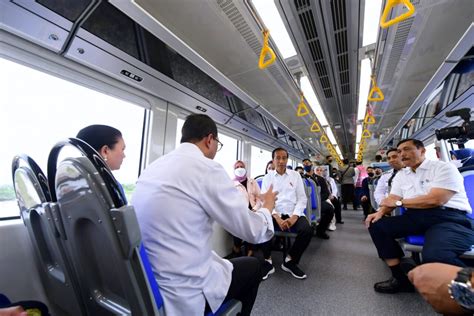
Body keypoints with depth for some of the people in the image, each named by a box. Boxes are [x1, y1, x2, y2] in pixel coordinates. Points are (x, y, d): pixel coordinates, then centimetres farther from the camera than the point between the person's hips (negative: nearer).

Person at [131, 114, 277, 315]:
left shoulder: (153, 167, 3)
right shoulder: (206, 168, -21)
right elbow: (253, 231, -16)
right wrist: (267, 207, 6)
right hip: (185, 290, -7)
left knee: (223, 261, 29)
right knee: (252, 266, 17)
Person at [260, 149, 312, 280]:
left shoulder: (295, 175, 9)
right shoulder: (267, 178, 7)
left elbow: (302, 198, 4)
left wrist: (294, 216, -12)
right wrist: (277, 218, -16)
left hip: (293, 213, 1)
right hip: (274, 214, -1)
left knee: (307, 230, -27)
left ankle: (290, 261, -1)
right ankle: (267, 261, -2)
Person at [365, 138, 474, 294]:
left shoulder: (443, 168, -2)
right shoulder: (400, 175, 16)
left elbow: (435, 200, -15)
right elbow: (392, 199, 10)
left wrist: (399, 202, -5)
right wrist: (381, 211, -11)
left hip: (449, 218, -6)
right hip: (416, 217, 6)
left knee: (435, 256, -36)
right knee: (377, 226, -14)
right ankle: (400, 278, -5)